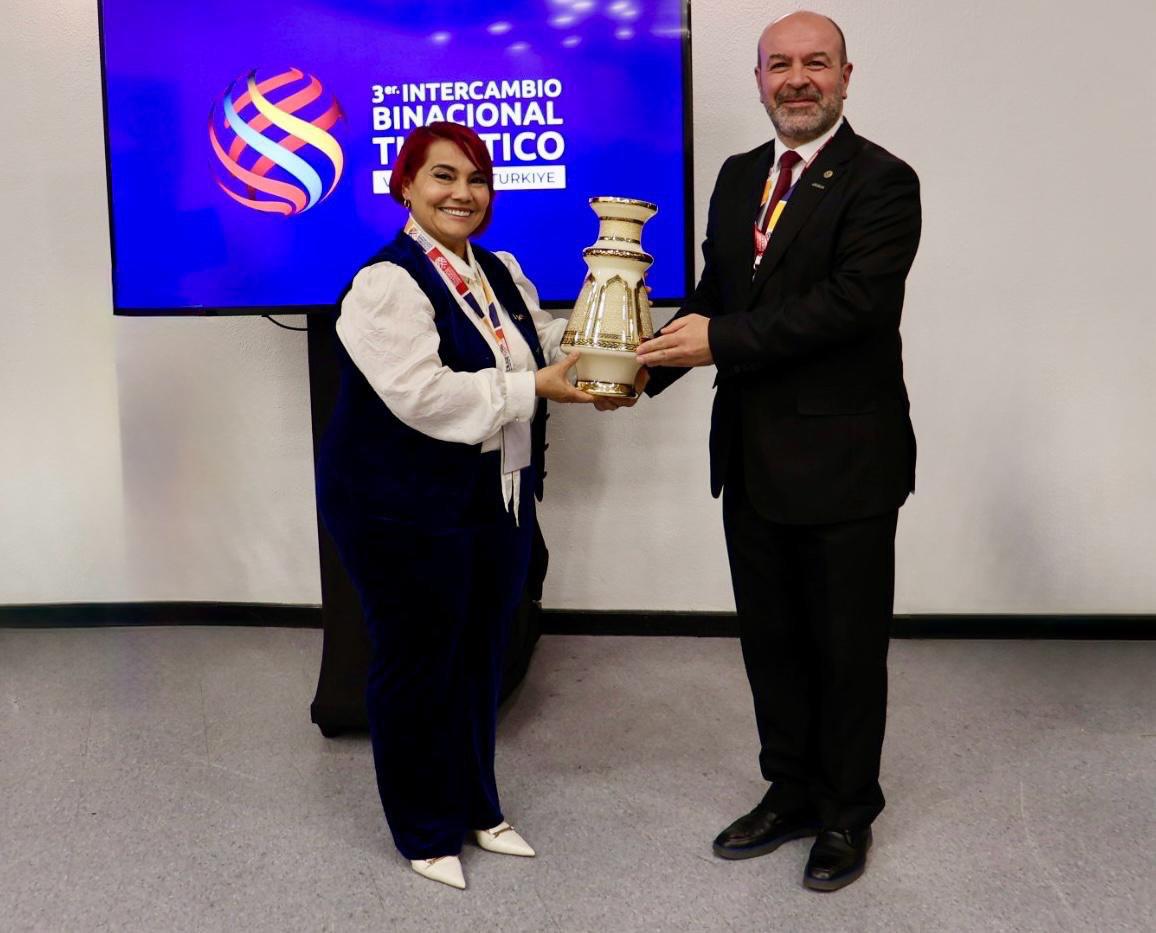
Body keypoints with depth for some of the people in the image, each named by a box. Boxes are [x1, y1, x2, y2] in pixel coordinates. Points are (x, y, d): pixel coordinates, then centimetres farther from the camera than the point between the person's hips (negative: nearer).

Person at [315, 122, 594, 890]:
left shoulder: (502, 274, 9)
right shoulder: (388, 284, -17)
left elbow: (542, 346, 14)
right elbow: (426, 397, -26)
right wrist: (532, 389, -22)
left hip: (497, 503, 8)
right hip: (406, 512, -7)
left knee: (481, 659, 18)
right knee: (418, 667, 7)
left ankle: (477, 806, 36)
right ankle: (426, 832, 26)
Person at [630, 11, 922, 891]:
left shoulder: (881, 181, -12)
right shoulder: (739, 177, 10)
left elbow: (852, 300, -23)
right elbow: (713, 293, 11)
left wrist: (720, 340, -22)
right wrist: (650, 366, -5)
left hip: (843, 461, -6)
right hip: (754, 458, 7)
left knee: (847, 649, 9)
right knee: (771, 640, 17)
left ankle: (847, 814, 29)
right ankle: (791, 793, 37)